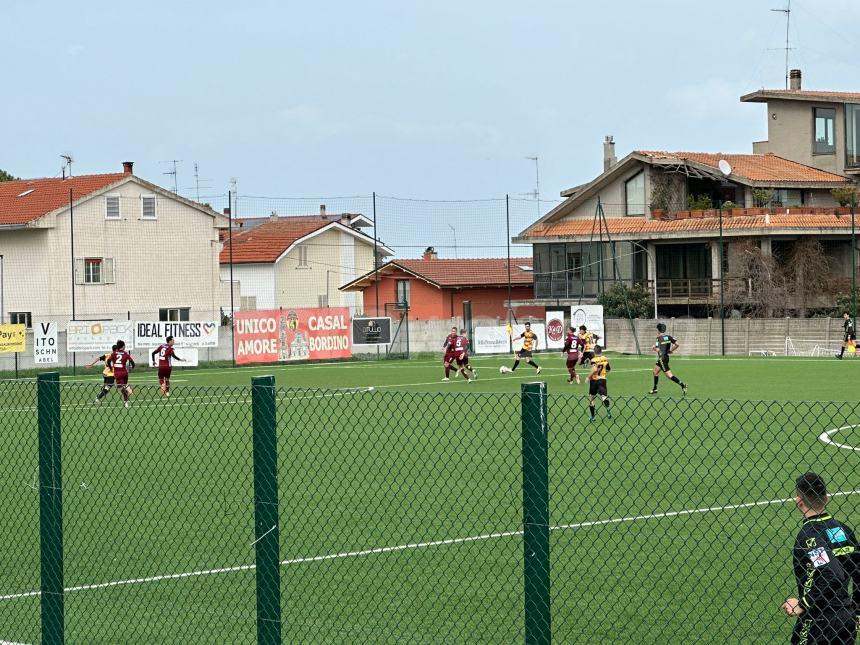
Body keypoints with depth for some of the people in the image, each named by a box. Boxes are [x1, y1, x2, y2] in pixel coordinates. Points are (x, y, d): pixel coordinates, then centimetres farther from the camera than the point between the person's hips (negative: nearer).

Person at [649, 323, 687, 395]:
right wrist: (670, 350, 10)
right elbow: (676, 344, 1)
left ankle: (682, 384, -19)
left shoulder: (659, 338, -15)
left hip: (662, 358, -9)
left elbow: (657, 349, -22)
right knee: (655, 372, 21)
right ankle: (654, 389, 28)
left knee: (669, 375, -9)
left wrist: (654, 347, 0)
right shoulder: (668, 337, 5)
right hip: (666, 356, 9)